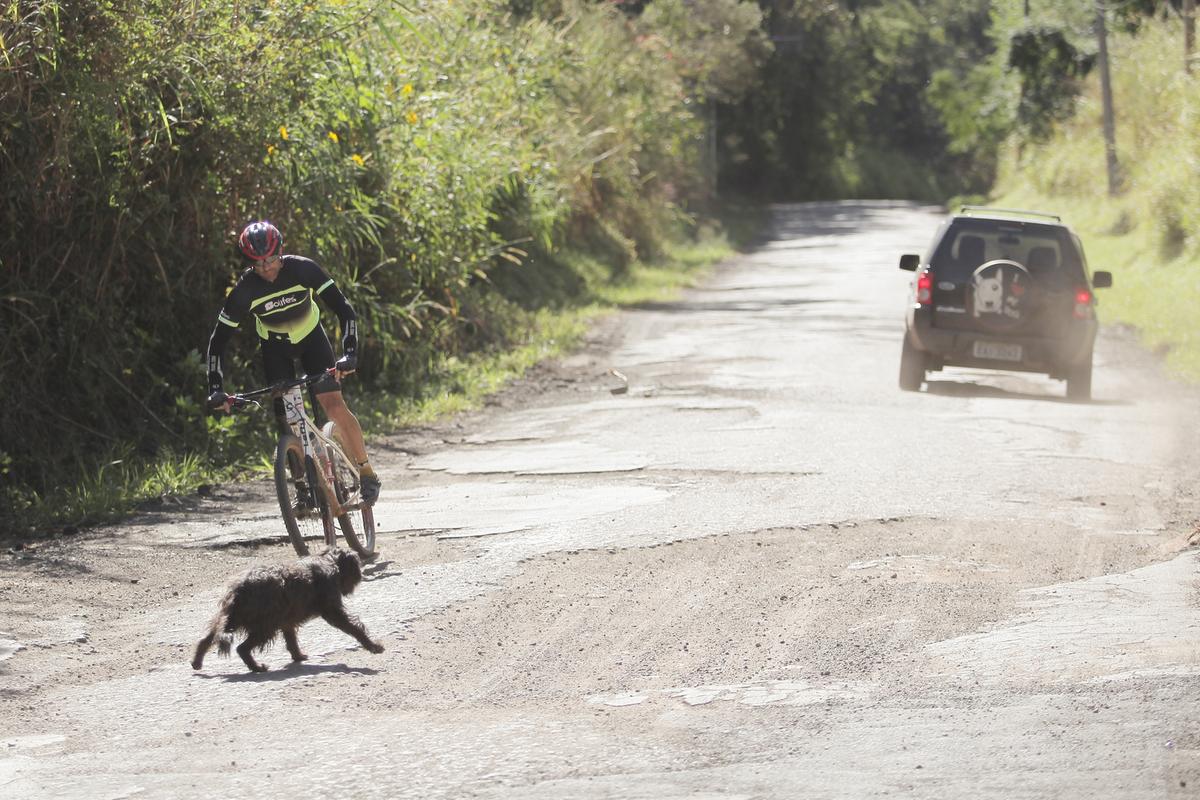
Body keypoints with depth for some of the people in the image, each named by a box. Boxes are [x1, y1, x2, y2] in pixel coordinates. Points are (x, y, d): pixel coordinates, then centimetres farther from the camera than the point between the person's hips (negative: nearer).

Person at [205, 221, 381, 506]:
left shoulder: (302, 269, -29)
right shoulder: (245, 289, -26)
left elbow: (343, 308, -28)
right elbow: (218, 340, -21)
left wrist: (349, 353, -41)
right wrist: (215, 388, -32)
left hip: (310, 336, -1)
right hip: (274, 347, 1)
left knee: (333, 404, -16)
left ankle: (367, 472, -3)